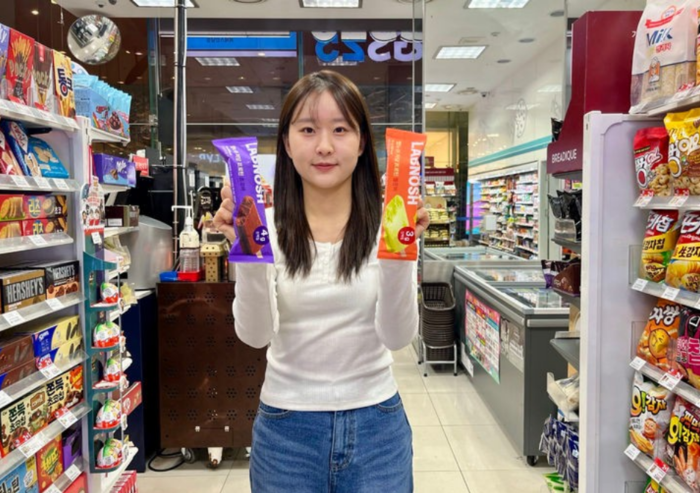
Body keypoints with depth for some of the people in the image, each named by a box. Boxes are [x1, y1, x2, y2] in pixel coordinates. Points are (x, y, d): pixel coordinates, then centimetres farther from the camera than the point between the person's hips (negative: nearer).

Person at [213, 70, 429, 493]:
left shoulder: (387, 224, -9)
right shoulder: (267, 228, -7)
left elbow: (398, 336, -15)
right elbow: (255, 334, -15)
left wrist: (398, 252, -28)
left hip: (376, 425, 0)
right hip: (286, 428, 1)